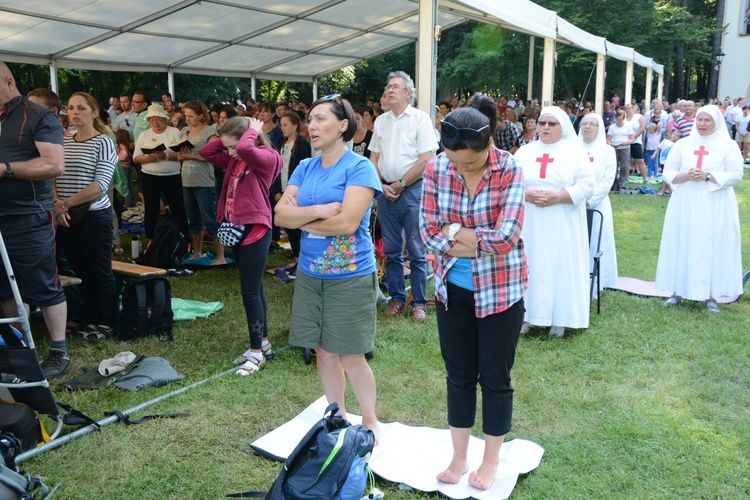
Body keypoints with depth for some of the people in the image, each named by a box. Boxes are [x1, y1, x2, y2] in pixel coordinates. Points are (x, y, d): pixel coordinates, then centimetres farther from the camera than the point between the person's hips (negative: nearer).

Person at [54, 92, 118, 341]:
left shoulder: (103, 143, -7)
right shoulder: (62, 143, 10)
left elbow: (100, 185, -16)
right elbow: (52, 177, 8)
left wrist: (66, 204, -16)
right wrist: (56, 204, -11)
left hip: (94, 217, -5)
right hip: (65, 218, 6)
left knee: (101, 273, 3)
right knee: (81, 272, 13)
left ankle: (107, 323, 15)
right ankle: (91, 319, 25)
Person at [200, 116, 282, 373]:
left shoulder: (267, 157, -13)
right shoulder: (233, 160, 12)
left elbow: (245, 148, -32)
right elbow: (205, 152, 14)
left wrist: (253, 130, -13)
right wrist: (227, 139, 5)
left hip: (256, 230, -9)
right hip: (238, 228, 9)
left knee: (250, 291, -6)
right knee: (255, 288, 16)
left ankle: (257, 352, 5)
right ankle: (263, 343, 27)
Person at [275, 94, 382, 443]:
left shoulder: (359, 167, -10)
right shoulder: (305, 168, 8)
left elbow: (347, 222, -22)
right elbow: (280, 214, -2)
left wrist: (300, 217, -8)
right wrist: (317, 210, -19)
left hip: (350, 276, -6)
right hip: (310, 273, 6)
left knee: (350, 358, 1)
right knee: (323, 351, 14)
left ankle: (370, 421, 25)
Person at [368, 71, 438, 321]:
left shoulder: (420, 119, -4)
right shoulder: (381, 121, 12)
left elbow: (425, 160, -10)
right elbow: (373, 158, 13)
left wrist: (400, 185, -9)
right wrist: (382, 186, -2)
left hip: (412, 190, -5)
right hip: (386, 191, 5)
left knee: (416, 251, 0)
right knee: (391, 250, 9)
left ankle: (419, 303, 10)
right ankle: (397, 298, 21)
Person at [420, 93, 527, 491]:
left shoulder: (510, 171, -16)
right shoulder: (437, 168, -7)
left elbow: (505, 238, -22)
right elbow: (428, 231, -9)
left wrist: (453, 231, -13)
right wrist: (479, 241, -16)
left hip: (499, 290, -3)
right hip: (452, 288, 3)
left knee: (495, 379, 11)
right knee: (459, 375, 15)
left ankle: (490, 462, 32)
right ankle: (458, 459, 33)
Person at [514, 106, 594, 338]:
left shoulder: (576, 151, 2)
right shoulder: (525, 151, 10)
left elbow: (586, 185, -5)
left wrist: (557, 197, -17)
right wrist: (526, 195, -15)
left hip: (562, 225, -2)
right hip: (529, 223, 2)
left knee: (560, 267, 0)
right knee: (529, 266, 3)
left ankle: (559, 320, 10)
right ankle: (527, 315, 12)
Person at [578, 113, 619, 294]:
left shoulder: (607, 150, 5)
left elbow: (607, 181, -2)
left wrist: (589, 201, -12)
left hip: (596, 206, -1)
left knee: (594, 245, 0)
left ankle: (592, 286, 8)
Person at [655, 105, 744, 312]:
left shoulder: (728, 146, 1)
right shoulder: (682, 144, 7)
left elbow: (736, 175, -5)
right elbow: (668, 172, 4)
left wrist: (708, 176, -17)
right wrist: (685, 176, -15)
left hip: (715, 207, -2)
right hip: (685, 205, 2)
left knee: (712, 248, -1)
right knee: (682, 246, 4)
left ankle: (710, 296, 7)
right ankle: (678, 292, 13)